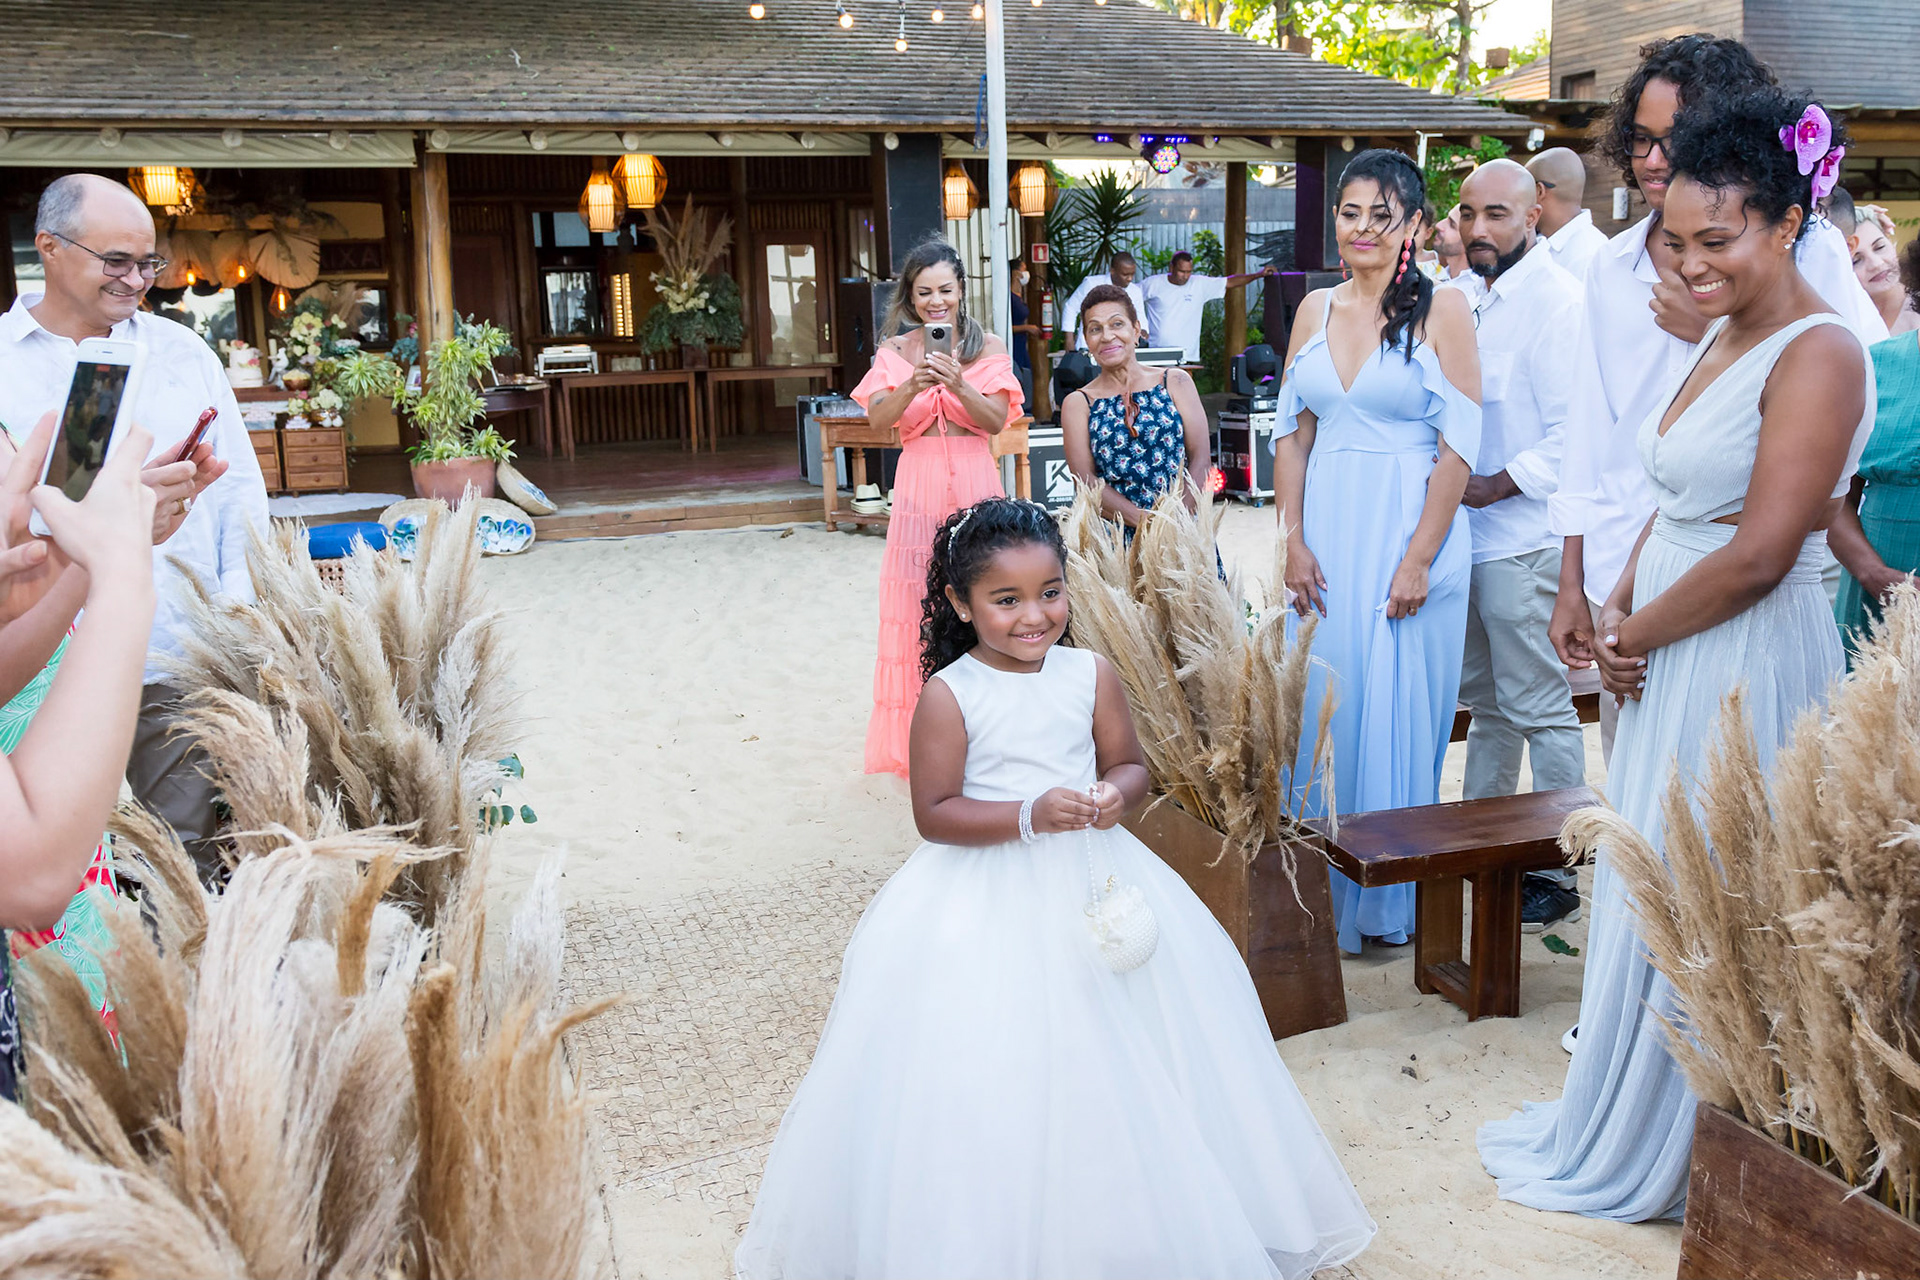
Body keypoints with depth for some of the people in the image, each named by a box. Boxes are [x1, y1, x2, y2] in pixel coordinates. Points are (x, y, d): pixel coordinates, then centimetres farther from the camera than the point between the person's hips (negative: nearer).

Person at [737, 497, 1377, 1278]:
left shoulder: (1091, 674, -1)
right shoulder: (948, 695, -12)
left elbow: (1131, 765, 8)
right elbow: (934, 814, -13)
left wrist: (1115, 795, -15)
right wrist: (1030, 815, -25)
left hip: (1092, 884, 4)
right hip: (986, 907, -3)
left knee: (1119, 1065, 11)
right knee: (1001, 1085, 0)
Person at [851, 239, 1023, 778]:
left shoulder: (988, 347, 5)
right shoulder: (895, 351, 7)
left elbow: (997, 420, -5)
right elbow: (878, 417, -7)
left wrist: (959, 385, -21)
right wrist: (913, 385, -24)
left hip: (975, 481, 0)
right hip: (919, 485, 0)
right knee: (920, 604, -3)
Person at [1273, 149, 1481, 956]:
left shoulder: (1442, 309, -5)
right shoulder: (1315, 309, 9)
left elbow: (1459, 444, -9)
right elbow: (1292, 434, 8)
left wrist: (1419, 557, -15)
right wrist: (1293, 542, -2)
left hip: (1409, 531, -4)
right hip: (1326, 534, 4)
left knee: (1397, 707, 3)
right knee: (1322, 702, 9)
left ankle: (1391, 898, 20)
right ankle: (1323, 888, 24)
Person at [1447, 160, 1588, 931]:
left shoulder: (1557, 298, -12)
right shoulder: (1463, 294, 13)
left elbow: (1572, 433, -18)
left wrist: (1493, 487, -15)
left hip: (1523, 535, -8)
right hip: (1464, 530, 8)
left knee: (1540, 707, -1)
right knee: (1484, 696, 18)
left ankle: (1556, 874, 10)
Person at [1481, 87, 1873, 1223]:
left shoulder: (1818, 354, -17)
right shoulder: (1721, 337, 10)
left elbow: (1760, 553, -22)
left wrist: (1635, 636, -10)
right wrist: (1618, 614, 0)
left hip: (1746, 665, -8)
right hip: (1672, 660, 8)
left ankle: (1655, 1149, 25)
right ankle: (1627, 1116, 35)